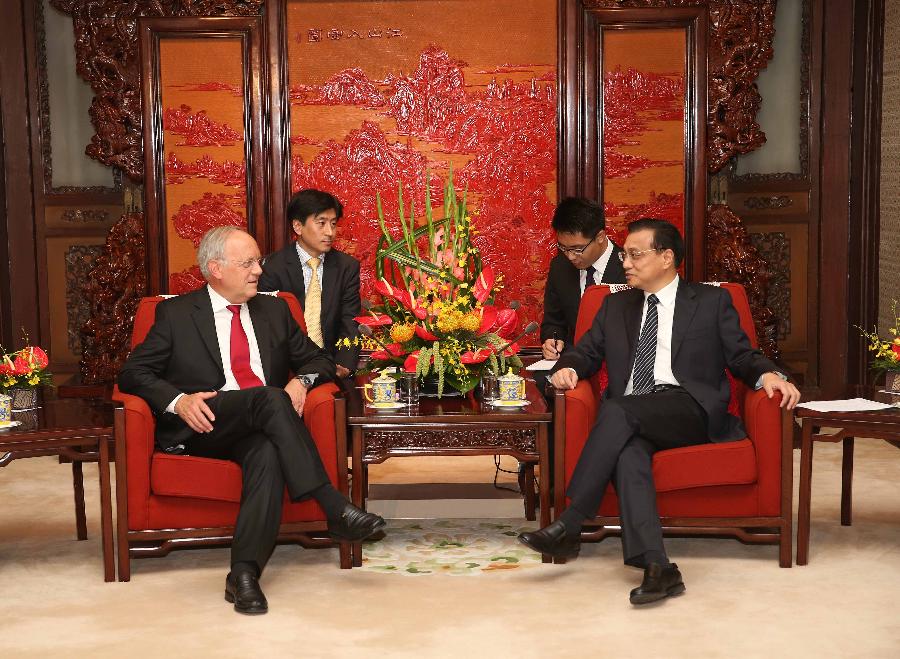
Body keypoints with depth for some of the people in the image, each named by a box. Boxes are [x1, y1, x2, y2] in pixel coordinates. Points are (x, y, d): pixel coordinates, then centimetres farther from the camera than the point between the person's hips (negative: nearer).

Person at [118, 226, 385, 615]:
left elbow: (318, 360, 23)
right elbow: (133, 373, 4)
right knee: (270, 398, -33)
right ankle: (334, 510, -36)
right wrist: (178, 400, -16)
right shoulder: (176, 313, 10)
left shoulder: (274, 311, 21)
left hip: (259, 430, 3)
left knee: (269, 453, -35)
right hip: (202, 427, -3)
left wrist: (302, 380, -2)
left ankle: (244, 573, -40)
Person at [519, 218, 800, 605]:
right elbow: (586, 352, 23)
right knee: (626, 448, -34)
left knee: (618, 411, -32)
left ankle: (568, 526, -32)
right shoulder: (616, 307, 27)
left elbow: (741, 357, 12)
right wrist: (567, 368, 0)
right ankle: (656, 567, -46)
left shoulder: (711, 301, 17)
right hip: (634, 420, 3)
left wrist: (767, 375, -10)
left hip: (691, 411, -3)